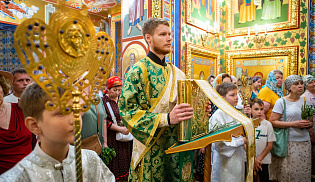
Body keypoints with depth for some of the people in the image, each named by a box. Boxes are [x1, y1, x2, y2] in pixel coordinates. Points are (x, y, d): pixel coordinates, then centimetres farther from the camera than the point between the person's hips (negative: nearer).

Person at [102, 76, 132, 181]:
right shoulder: (103, 101, -7)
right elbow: (104, 122, -14)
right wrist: (119, 129, -17)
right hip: (112, 140, -5)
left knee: (124, 163, 10)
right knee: (113, 165, 2)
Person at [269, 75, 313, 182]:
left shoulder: (306, 102, 11)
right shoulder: (281, 102, -4)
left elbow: (311, 122, 20)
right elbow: (272, 122, -9)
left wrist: (308, 124, -4)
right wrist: (293, 124, -15)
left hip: (304, 142, 4)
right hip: (287, 143, -4)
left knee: (303, 172, 5)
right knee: (285, 173, 0)